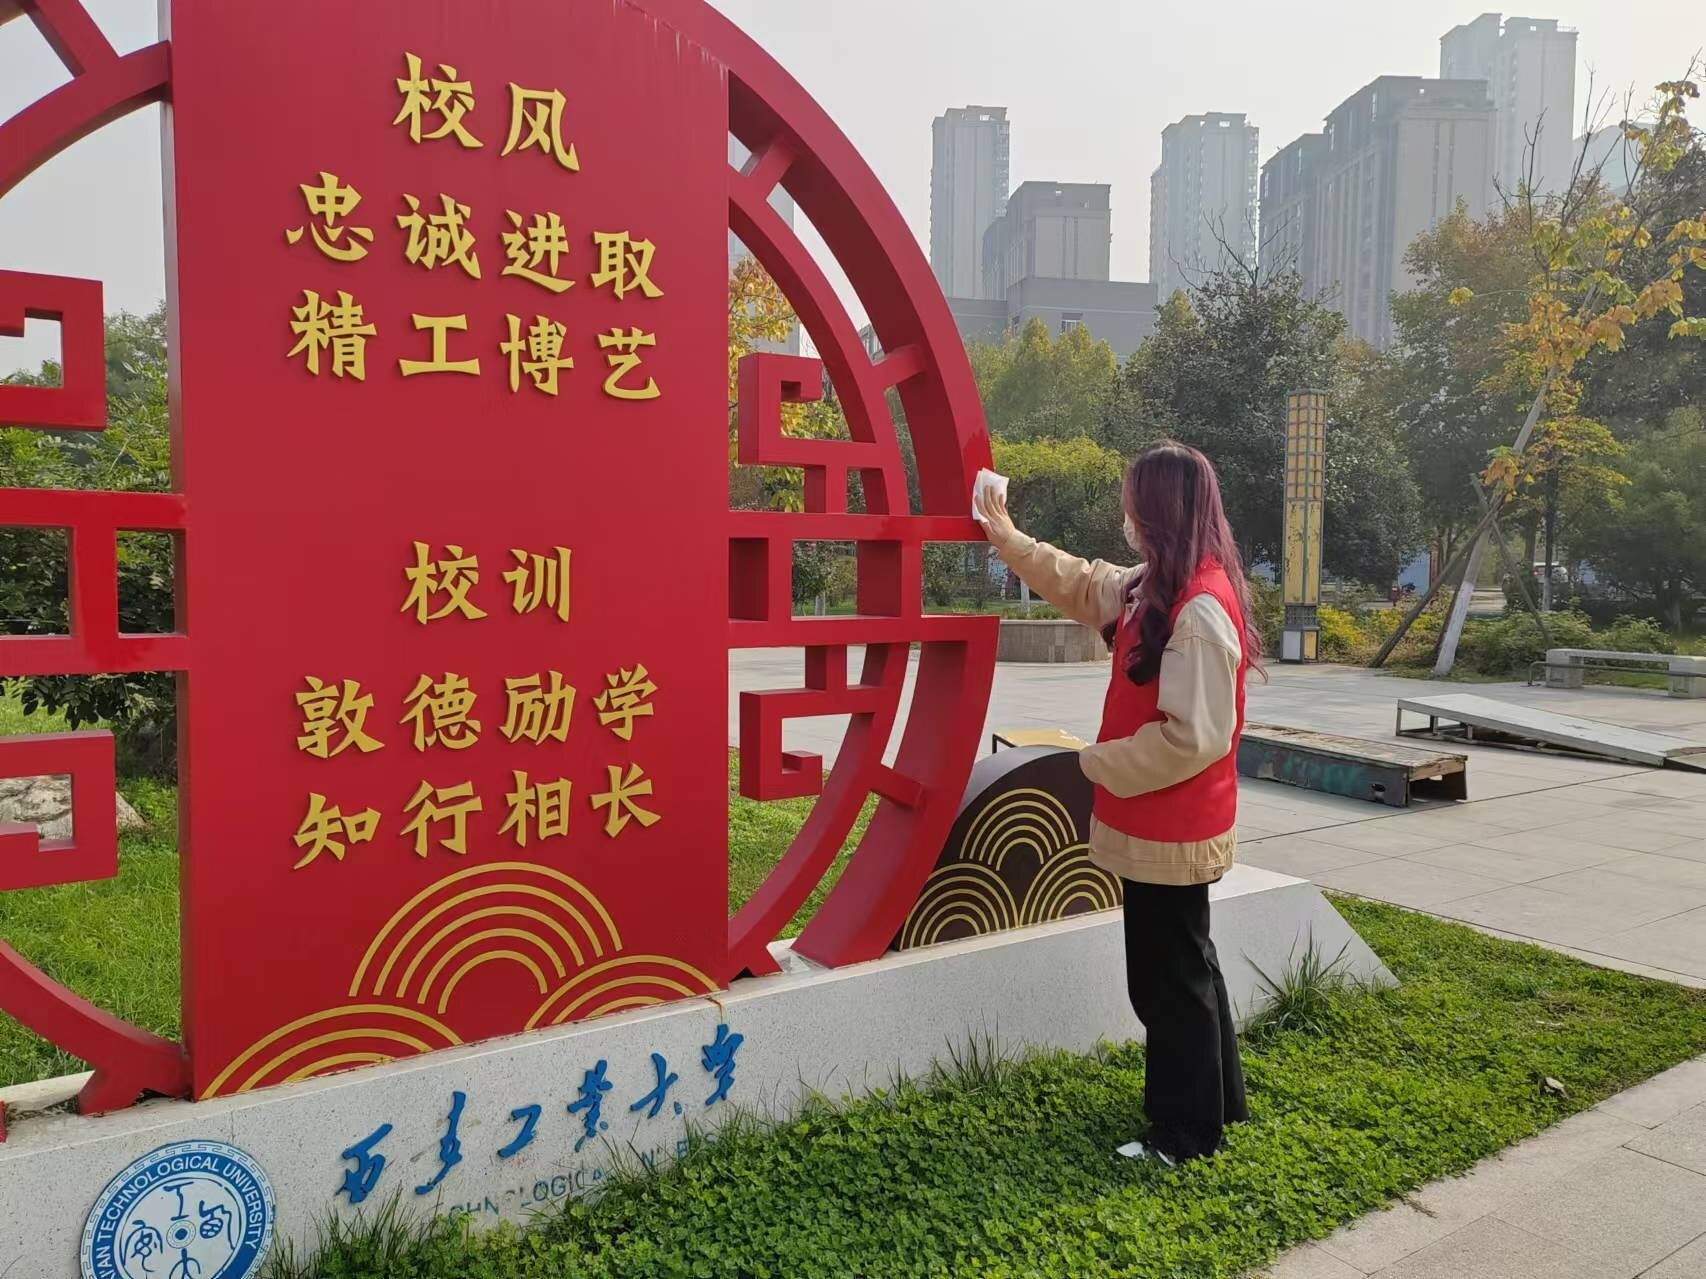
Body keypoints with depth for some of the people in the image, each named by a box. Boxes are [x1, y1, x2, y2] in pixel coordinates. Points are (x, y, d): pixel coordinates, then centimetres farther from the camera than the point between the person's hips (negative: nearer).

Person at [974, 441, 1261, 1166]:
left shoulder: (1200, 607, -24)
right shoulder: (1157, 588, 5)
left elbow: (1193, 736, -26)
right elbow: (1086, 586, 23)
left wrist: (1101, 765, -14)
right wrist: (1009, 541, 28)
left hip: (1169, 831, -10)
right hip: (1161, 825, 10)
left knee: (1169, 979, 5)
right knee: (1185, 966, 21)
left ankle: (1185, 1134, 22)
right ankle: (1215, 1100, 38)